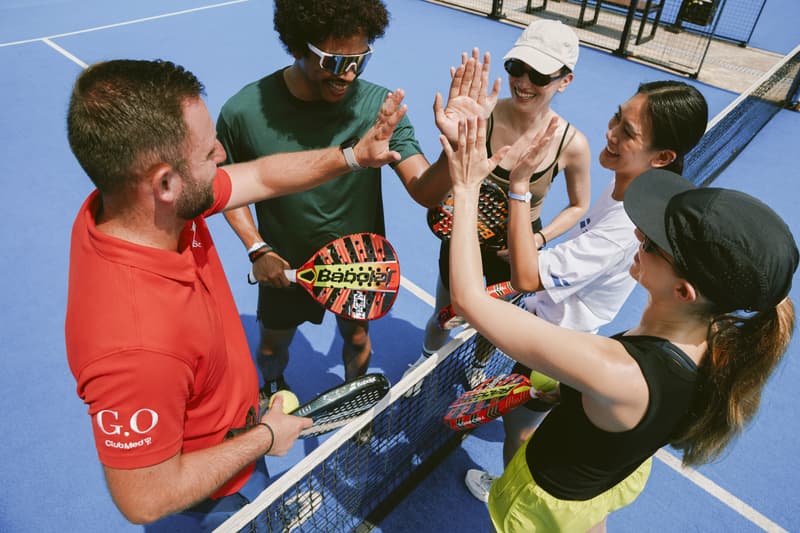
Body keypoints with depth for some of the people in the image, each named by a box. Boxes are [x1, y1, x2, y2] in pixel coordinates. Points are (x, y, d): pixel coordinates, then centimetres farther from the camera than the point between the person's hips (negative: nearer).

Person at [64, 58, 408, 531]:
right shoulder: (135, 341, -45)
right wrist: (264, 437, -20)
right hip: (220, 494, -6)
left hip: (236, 415, 6)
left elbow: (262, 177, -6)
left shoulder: (160, 203, -22)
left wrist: (353, 155, -14)